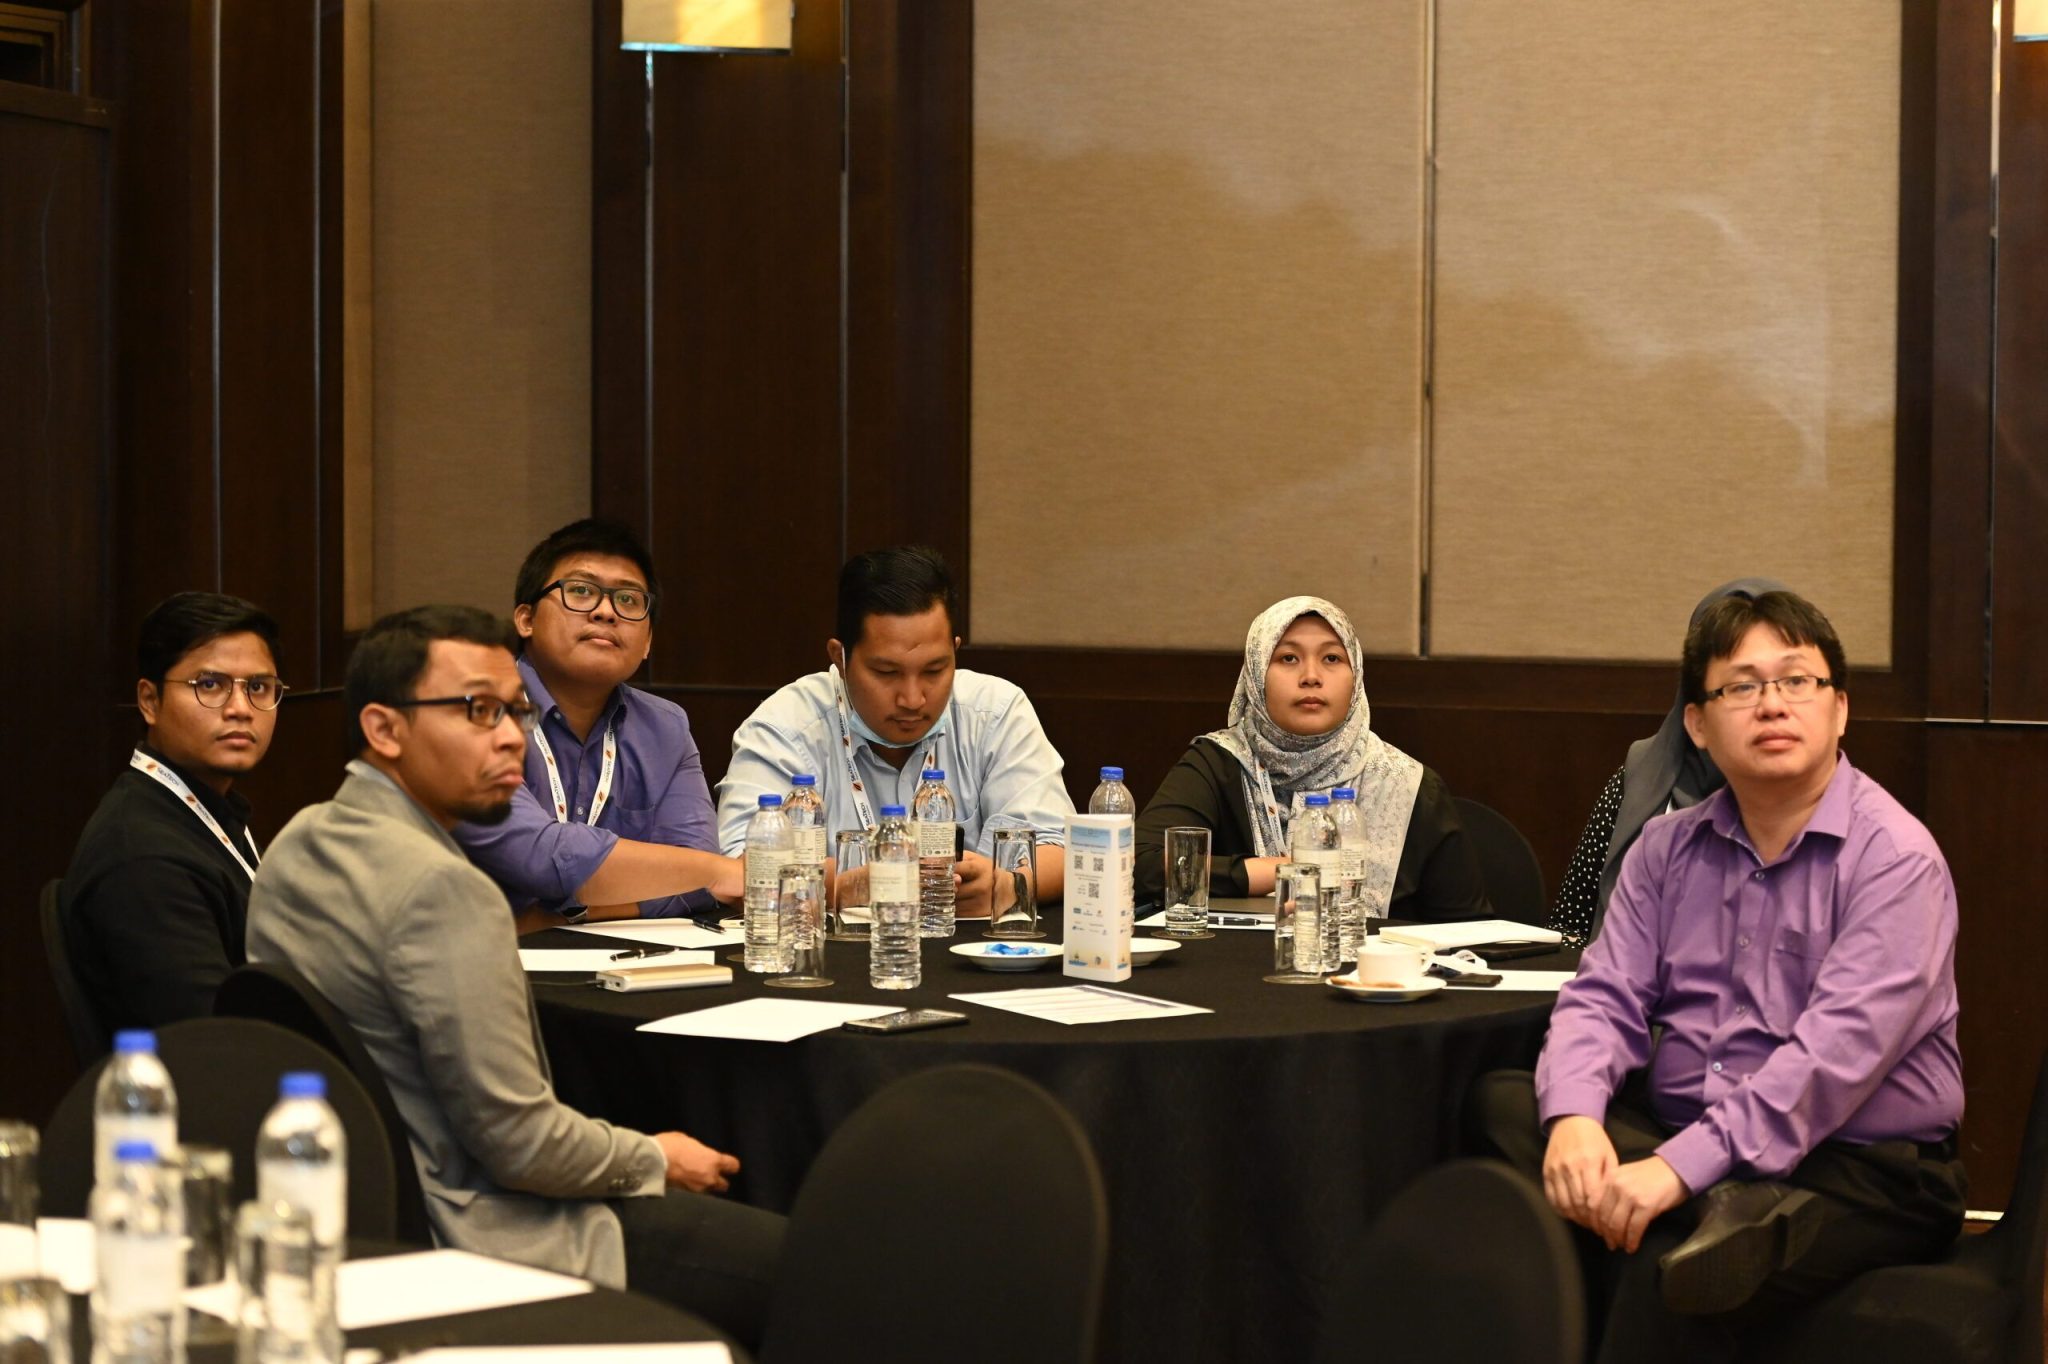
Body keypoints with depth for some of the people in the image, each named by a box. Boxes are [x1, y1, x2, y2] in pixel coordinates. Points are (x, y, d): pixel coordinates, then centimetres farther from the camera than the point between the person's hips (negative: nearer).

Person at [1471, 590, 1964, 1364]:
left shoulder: (1895, 858, -8)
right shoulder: (1667, 850, 12)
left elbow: (1839, 1050, -20)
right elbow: (1604, 999, 4)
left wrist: (1683, 1167, -29)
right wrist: (1576, 1116, -19)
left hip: (1861, 1170, -7)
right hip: (1687, 1145, 7)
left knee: (1672, 1270, -36)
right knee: (1503, 1105, -20)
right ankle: (1722, 1221, -36)